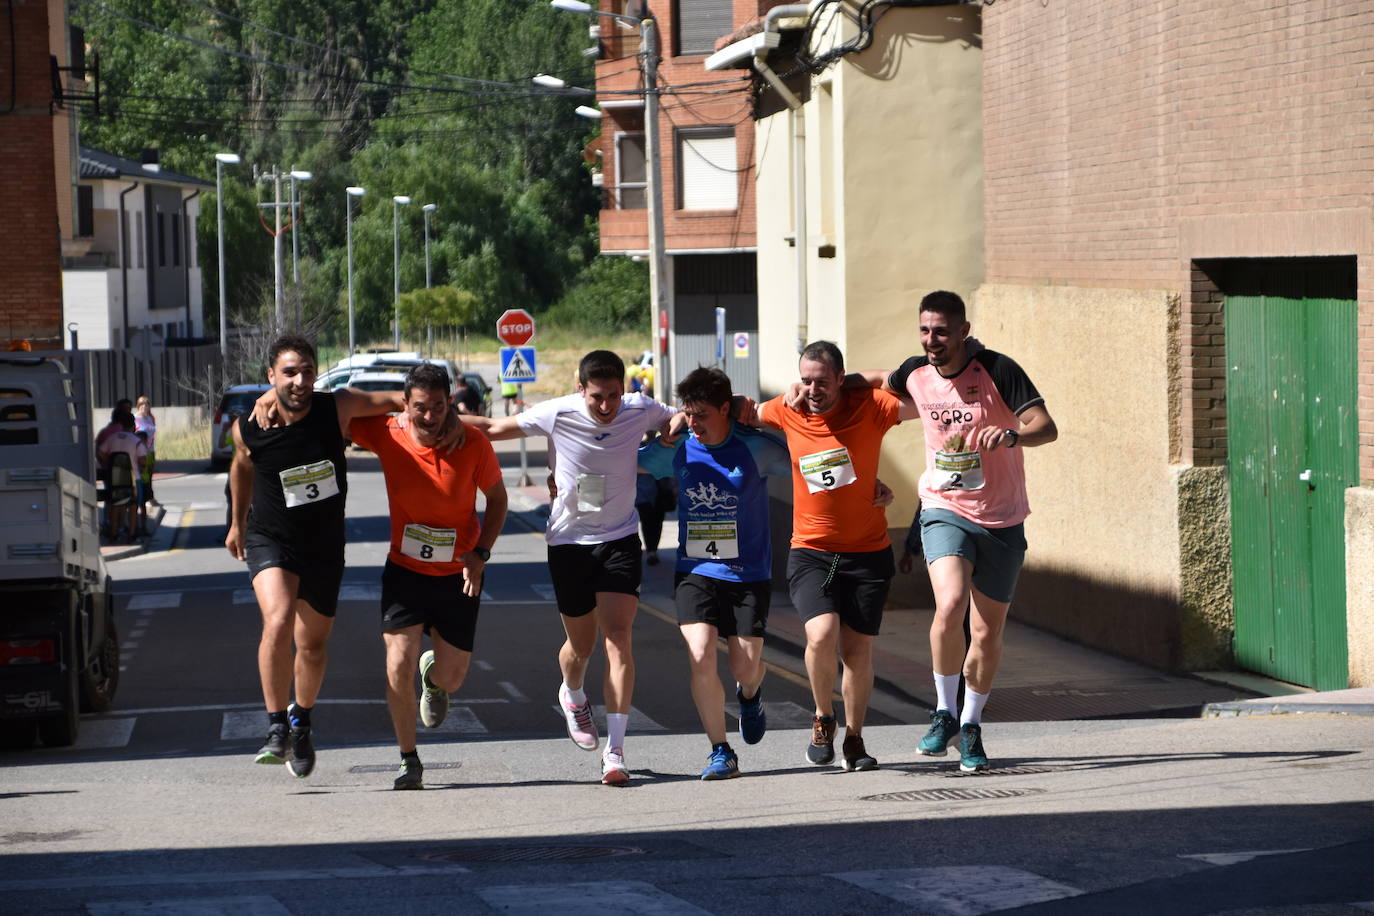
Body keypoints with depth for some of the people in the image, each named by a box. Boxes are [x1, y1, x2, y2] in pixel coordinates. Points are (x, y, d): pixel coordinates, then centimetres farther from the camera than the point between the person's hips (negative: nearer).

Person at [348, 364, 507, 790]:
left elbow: (497, 499, 0)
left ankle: (433, 676, 45)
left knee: (451, 677, 5)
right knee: (399, 665, -14)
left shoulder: (474, 444, -15)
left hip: (458, 575, 0)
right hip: (405, 569, 0)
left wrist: (480, 553, -12)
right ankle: (409, 761, 5)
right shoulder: (387, 435, -14)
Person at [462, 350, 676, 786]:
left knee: (617, 637, -15)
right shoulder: (557, 415, -16)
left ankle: (615, 750, -16)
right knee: (581, 645, 11)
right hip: (569, 541, 0)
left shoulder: (640, 411, -10)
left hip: (620, 540, 0)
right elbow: (493, 428, -3)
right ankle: (573, 696, 48)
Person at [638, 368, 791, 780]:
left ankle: (749, 696, 38)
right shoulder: (676, 449, -1)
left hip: (748, 572, -1)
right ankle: (720, 752, -2)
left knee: (746, 665, -2)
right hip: (695, 570, 1)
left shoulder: (756, 448, -9)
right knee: (701, 657, -16)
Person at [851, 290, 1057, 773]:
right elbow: (878, 382, 23)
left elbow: (1047, 427, -21)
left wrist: (1011, 435, -42)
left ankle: (971, 725, 29)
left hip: (1002, 520, -1)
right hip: (945, 511, 1)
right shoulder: (915, 374, -1)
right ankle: (944, 712, -5)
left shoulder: (997, 370, -14)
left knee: (987, 633, 6)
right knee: (950, 606, -24)